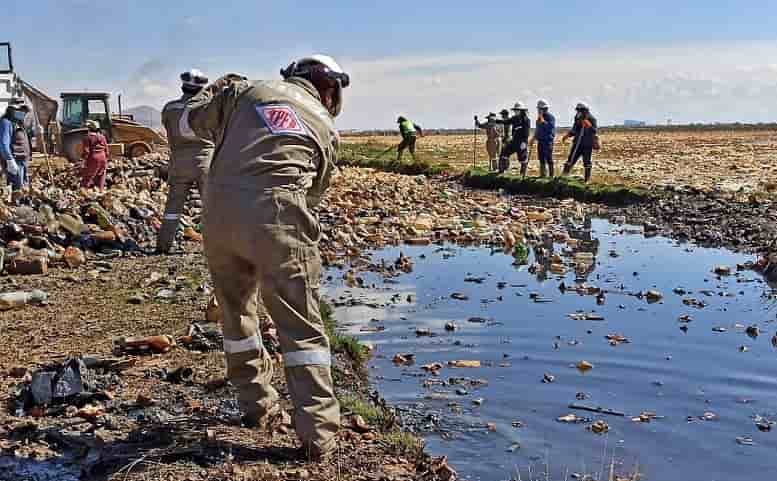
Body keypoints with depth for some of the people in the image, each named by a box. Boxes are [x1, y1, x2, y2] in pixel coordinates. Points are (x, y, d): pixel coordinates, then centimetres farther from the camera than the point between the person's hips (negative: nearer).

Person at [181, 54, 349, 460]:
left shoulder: (249, 90, 16)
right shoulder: (326, 128, 16)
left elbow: (191, 121, 21)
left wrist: (218, 88, 37)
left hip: (218, 211, 3)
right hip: (275, 218, -3)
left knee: (236, 312, 22)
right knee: (301, 327, 4)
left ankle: (257, 405, 33)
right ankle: (317, 433, 2)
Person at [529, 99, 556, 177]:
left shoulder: (550, 117, -10)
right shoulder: (539, 117, 14)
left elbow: (549, 127, -24)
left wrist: (542, 120, -21)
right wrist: (533, 139, 23)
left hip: (548, 141, -8)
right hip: (540, 141, 8)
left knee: (548, 159, -9)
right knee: (541, 159, 12)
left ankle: (552, 175, -5)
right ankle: (542, 174, 21)